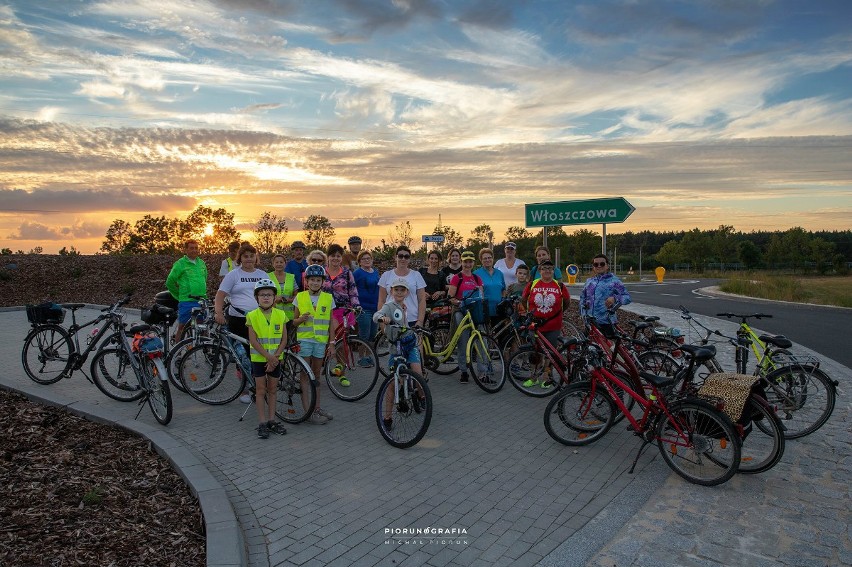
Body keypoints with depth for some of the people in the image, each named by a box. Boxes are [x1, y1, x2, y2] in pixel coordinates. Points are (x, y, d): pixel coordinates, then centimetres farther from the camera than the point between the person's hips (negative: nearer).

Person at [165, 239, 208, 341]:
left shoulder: (201, 263, 11)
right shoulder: (180, 264, -5)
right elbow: (169, 282, -2)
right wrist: (179, 296, 1)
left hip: (202, 301, 5)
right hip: (186, 302, -5)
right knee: (182, 326, 4)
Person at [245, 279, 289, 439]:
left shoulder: (280, 315, -1)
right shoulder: (252, 316, -7)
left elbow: (284, 339, -1)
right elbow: (253, 341, -12)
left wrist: (275, 357, -13)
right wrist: (268, 356, -18)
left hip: (276, 358, 2)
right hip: (259, 358, -2)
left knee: (272, 389, 11)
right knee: (260, 390, 4)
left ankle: (272, 420, 21)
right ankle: (262, 422, 11)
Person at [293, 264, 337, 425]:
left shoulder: (328, 298, 3)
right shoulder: (300, 297, 0)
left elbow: (331, 323, 6)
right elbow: (294, 322, 5)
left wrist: (332, 343, 3)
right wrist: (300, 319, -17)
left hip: (321, 340, 2)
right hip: (304, 339, -2)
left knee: (316, 375, 12)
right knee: (305, 374, 0)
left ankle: (317, 408, 22)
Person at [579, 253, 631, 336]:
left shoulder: (614, 280, -2)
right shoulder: (589, 281, 12)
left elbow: (627, 297, -7)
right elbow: (582, 297, 21)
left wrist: (615, 298, -26)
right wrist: (583, 313, 8)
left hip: (606, 322, -4)